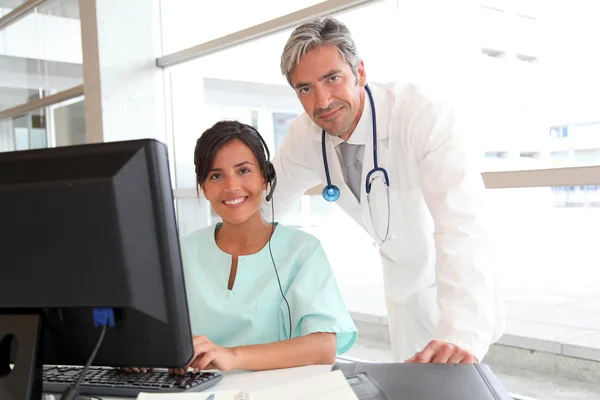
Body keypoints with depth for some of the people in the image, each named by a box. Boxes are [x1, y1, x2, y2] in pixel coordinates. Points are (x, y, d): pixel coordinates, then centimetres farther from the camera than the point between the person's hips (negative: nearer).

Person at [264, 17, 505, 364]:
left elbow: (462, 228, -44)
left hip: (455, 279, -5)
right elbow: (262, 203, -1)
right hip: (403, 278, 5)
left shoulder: (427, 117, -33)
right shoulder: (305, 136, -16)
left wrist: (462, 336, -56)